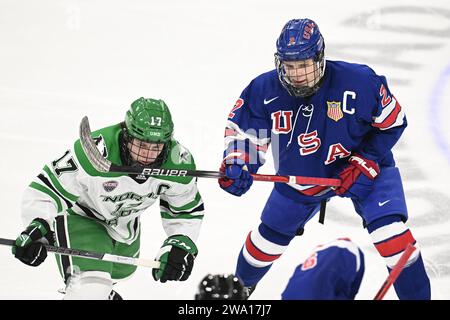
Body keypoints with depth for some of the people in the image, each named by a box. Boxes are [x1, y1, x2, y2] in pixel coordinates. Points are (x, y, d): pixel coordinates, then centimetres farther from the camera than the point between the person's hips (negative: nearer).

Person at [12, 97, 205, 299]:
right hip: (80, 216, -6)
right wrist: (38, 229, -49)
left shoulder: (179, 163, -27)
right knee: (91, 287, -27)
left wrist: (180, 245, -24)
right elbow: (45, 190, -33)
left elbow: (187, 212, -8)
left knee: (122, 269, 33)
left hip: (126, 222, 6)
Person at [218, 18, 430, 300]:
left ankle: (417, 294, -9)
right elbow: (242, 128, -6)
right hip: (299, 177, 3)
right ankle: (240, 285, 46)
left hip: (365, 169, -3)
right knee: (270, 237, 16)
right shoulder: (264, 90, -22)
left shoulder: (359, 81, -30)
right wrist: (236, 165, -25)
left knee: (390, 231, -24)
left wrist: (365, 163, -22)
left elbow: (393, 122, -16)